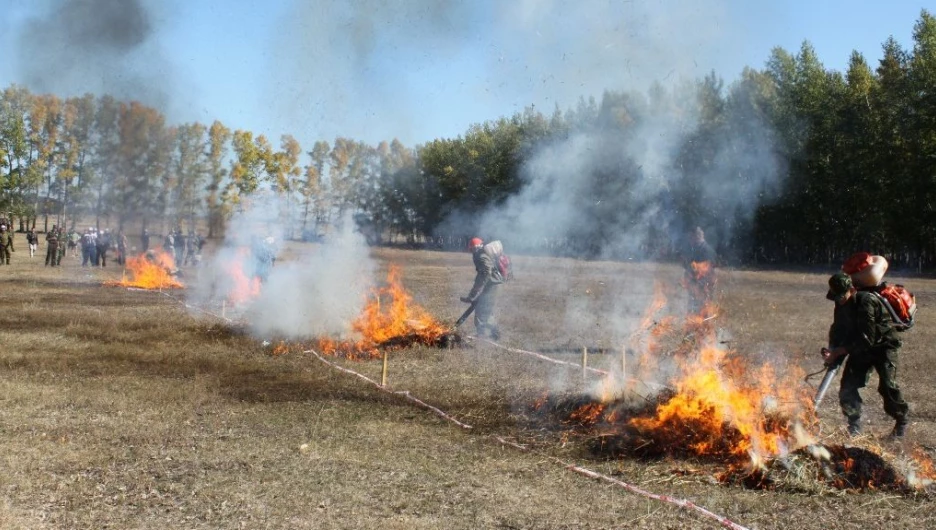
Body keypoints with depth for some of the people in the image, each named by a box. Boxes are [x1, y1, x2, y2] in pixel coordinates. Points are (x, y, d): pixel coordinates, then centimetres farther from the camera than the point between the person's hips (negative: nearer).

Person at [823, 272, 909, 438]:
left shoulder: (867, 302, -30)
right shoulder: (841, 304, -5)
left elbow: (866, 339, -32)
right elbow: (837, 330, 1)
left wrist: (838, 351, -30)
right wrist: (832, 351, -19)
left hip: (883, 345, -7)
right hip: (860, 347, 7)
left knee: (887, 385, -18)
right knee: (848, 386, -5)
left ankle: (901, 421, 4)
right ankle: (854, 425, 7)